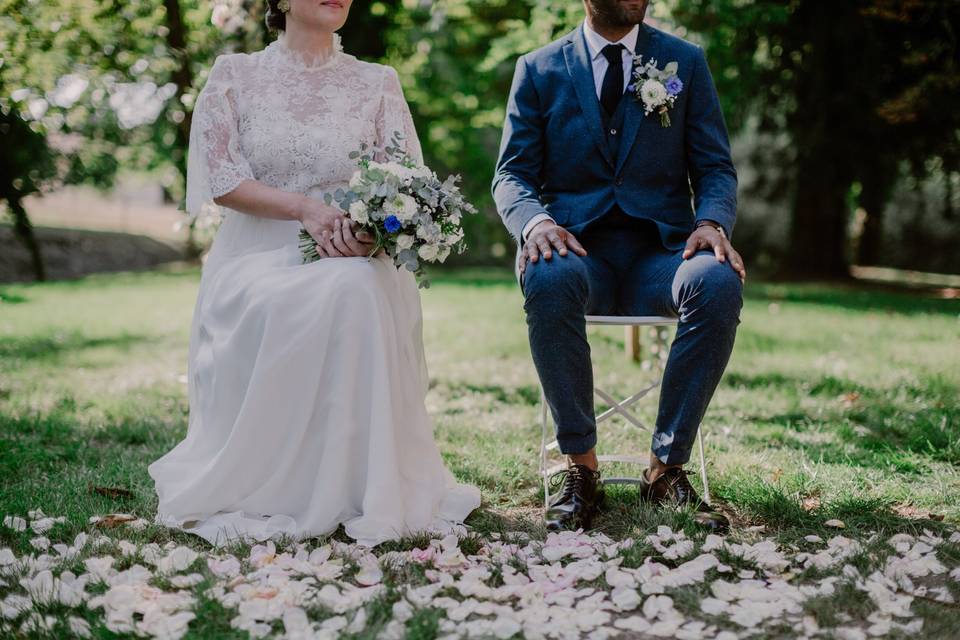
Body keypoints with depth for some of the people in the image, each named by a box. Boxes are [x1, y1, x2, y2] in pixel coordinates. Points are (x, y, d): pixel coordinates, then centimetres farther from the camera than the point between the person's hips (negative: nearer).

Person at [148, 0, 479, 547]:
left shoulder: (378, 84, 12)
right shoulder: (234, 76, 9)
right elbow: (223, 181, -1)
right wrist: (304, 206, -17)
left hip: (352, 257, 1)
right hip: (258, 255, 0)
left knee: (354, 291, -36)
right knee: (276, 309, -36)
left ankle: (361, 490, -27)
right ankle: (265, 490, -18)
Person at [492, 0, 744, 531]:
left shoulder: (686, 62, 13)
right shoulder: (539, 70, 11)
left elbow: (715, 168, 10)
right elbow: (512, 174, 7)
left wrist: (712, 221, -14)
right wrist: (534, 220, -17)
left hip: (661, 248, 1)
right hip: (578, 247, -1)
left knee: (720, 284, -33)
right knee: (547, 279, -37)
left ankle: (666, 468, -21)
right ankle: (581, 468, -23)